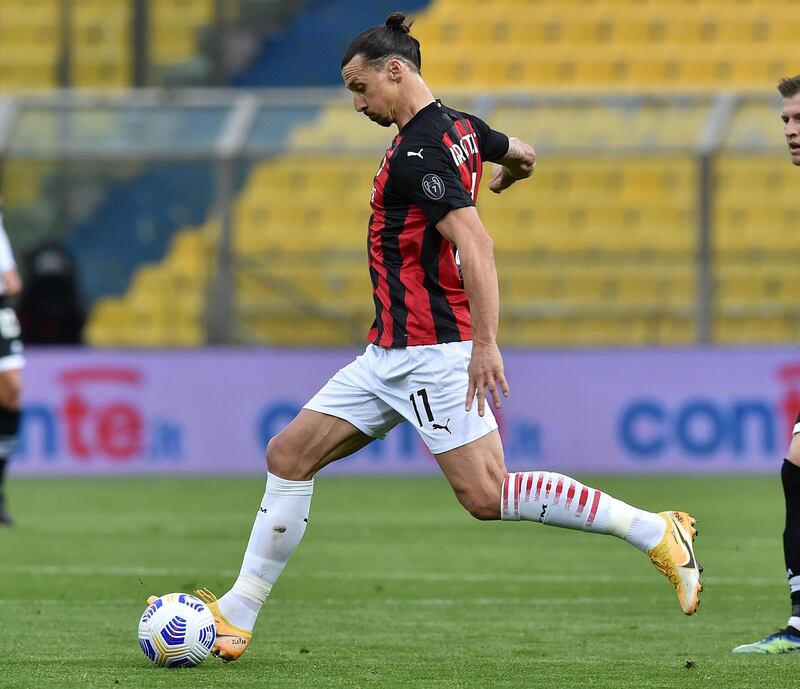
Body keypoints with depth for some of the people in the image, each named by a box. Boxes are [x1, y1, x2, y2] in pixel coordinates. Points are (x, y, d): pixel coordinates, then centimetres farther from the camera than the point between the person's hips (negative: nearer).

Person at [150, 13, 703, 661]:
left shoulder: (418, 153, -18)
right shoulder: (460, 127, 10)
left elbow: (475, 245, -26)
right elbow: (524, 155, 29)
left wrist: (485, 343, -29)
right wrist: (503, 178, 52)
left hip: (431, 351, -10)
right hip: (391, 355, 10)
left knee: (487, 496, -15)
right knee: (289, 454, 8)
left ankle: (656, 532, -8)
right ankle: (237, 617, 11)